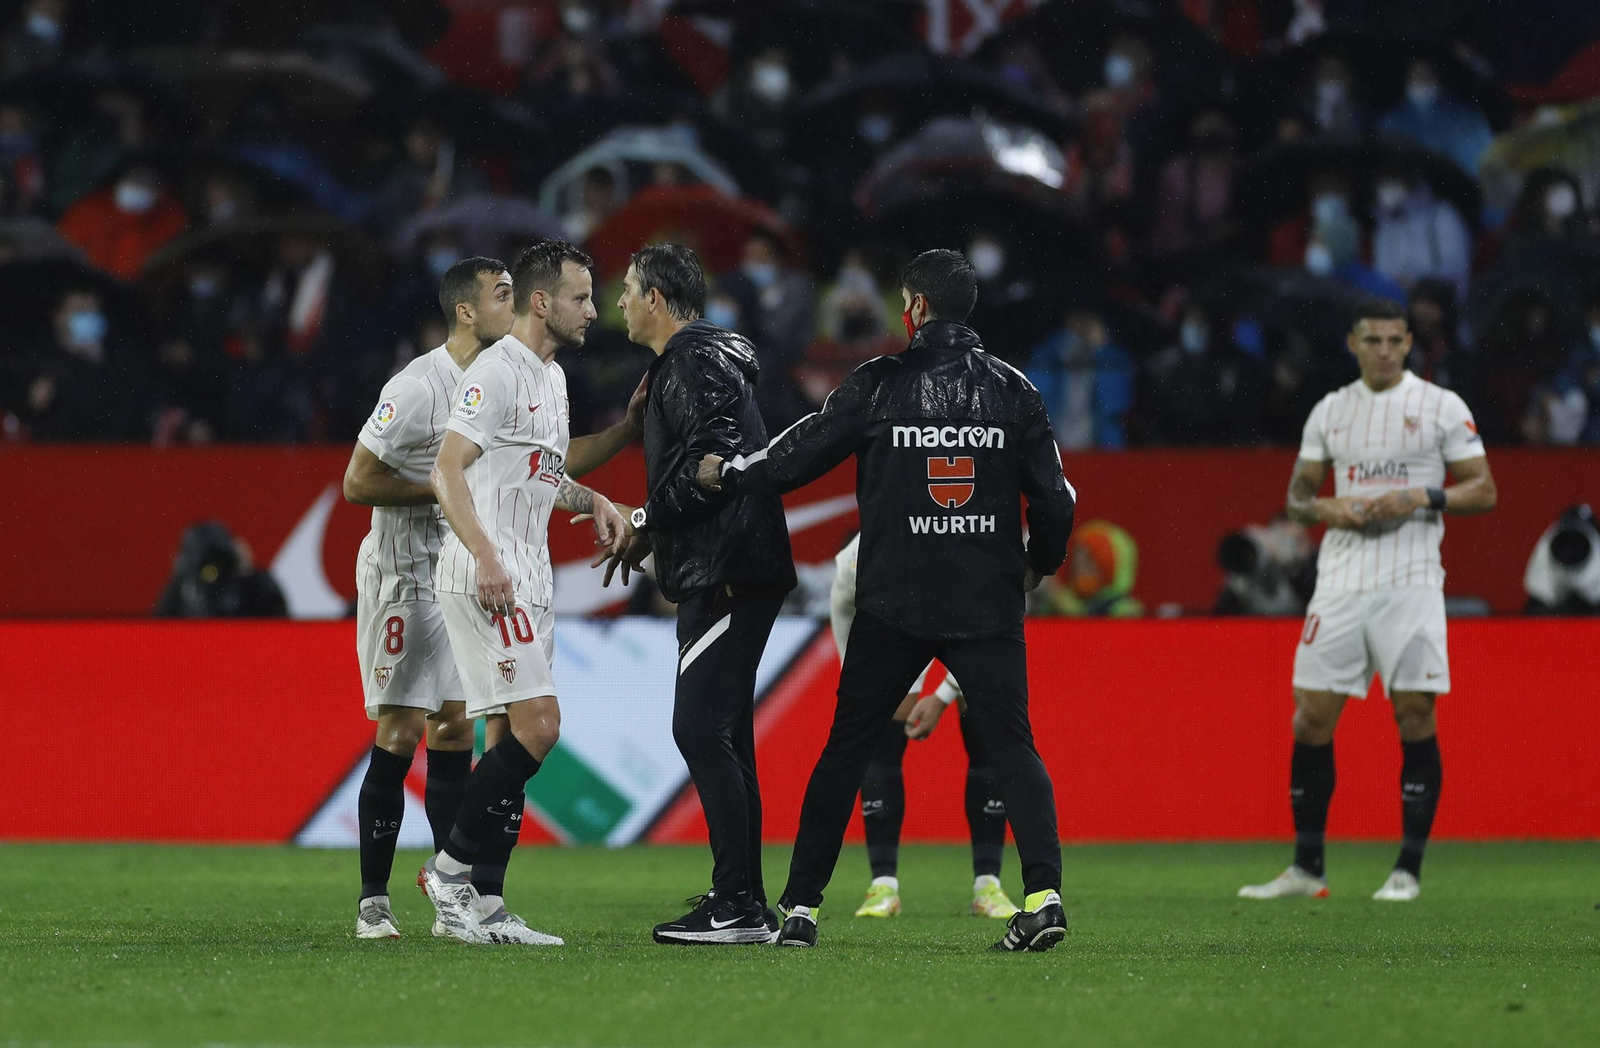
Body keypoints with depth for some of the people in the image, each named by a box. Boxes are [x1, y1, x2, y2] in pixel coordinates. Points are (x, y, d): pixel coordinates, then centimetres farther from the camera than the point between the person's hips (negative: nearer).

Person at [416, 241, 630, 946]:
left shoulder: (552, 378, 19)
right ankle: (451, 868, -8)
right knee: (538, 724, -16)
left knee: (510, 739, 7)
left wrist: (591, 500, 13)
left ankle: (480, 907, 9)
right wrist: (485, 555, -32)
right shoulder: (497, 372, -12)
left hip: (526, 582, 10)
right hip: (484, 578, -10)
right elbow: (447, 472, -21)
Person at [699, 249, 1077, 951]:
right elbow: (1055, 499, 3)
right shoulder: (1011, 390, 3)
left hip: (893, 604, -1)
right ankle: (1043, 890, -20)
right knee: (1012, 746, -1)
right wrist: (1037, 565, 21)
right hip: (989, 604, 1)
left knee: (846, 748, 9)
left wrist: (727, 474, 19)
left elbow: (800, 455, 3)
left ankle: (801, 906, 11)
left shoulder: (879, 385, -2)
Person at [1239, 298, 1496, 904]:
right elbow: (1297, 494, 18)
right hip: (1341, 579, 4)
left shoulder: (1442, 407, 1)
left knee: (1415, 716, -6)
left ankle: (1409, 870, 1)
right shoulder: (1329, 411, 12)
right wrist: (1324, 508, -4)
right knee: (1312, 718, 1)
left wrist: (1420, 499, -15)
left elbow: (1483, 490, 0)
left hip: (1411, 582, -3)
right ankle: (1306, 868, 10)